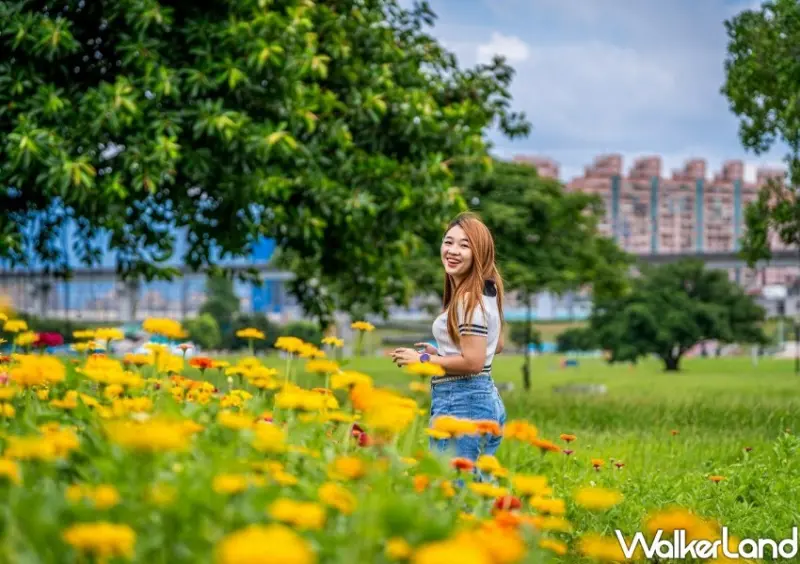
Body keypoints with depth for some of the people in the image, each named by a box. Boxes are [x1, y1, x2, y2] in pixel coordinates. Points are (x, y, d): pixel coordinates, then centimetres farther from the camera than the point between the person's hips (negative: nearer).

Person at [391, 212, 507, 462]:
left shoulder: (470, 300, -16)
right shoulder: (486, 292, 13)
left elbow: (473, 362, -21)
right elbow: (496, 345, 26)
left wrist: (422, 360, -11)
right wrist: (441, 353, 19)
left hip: (461, 405, -11)